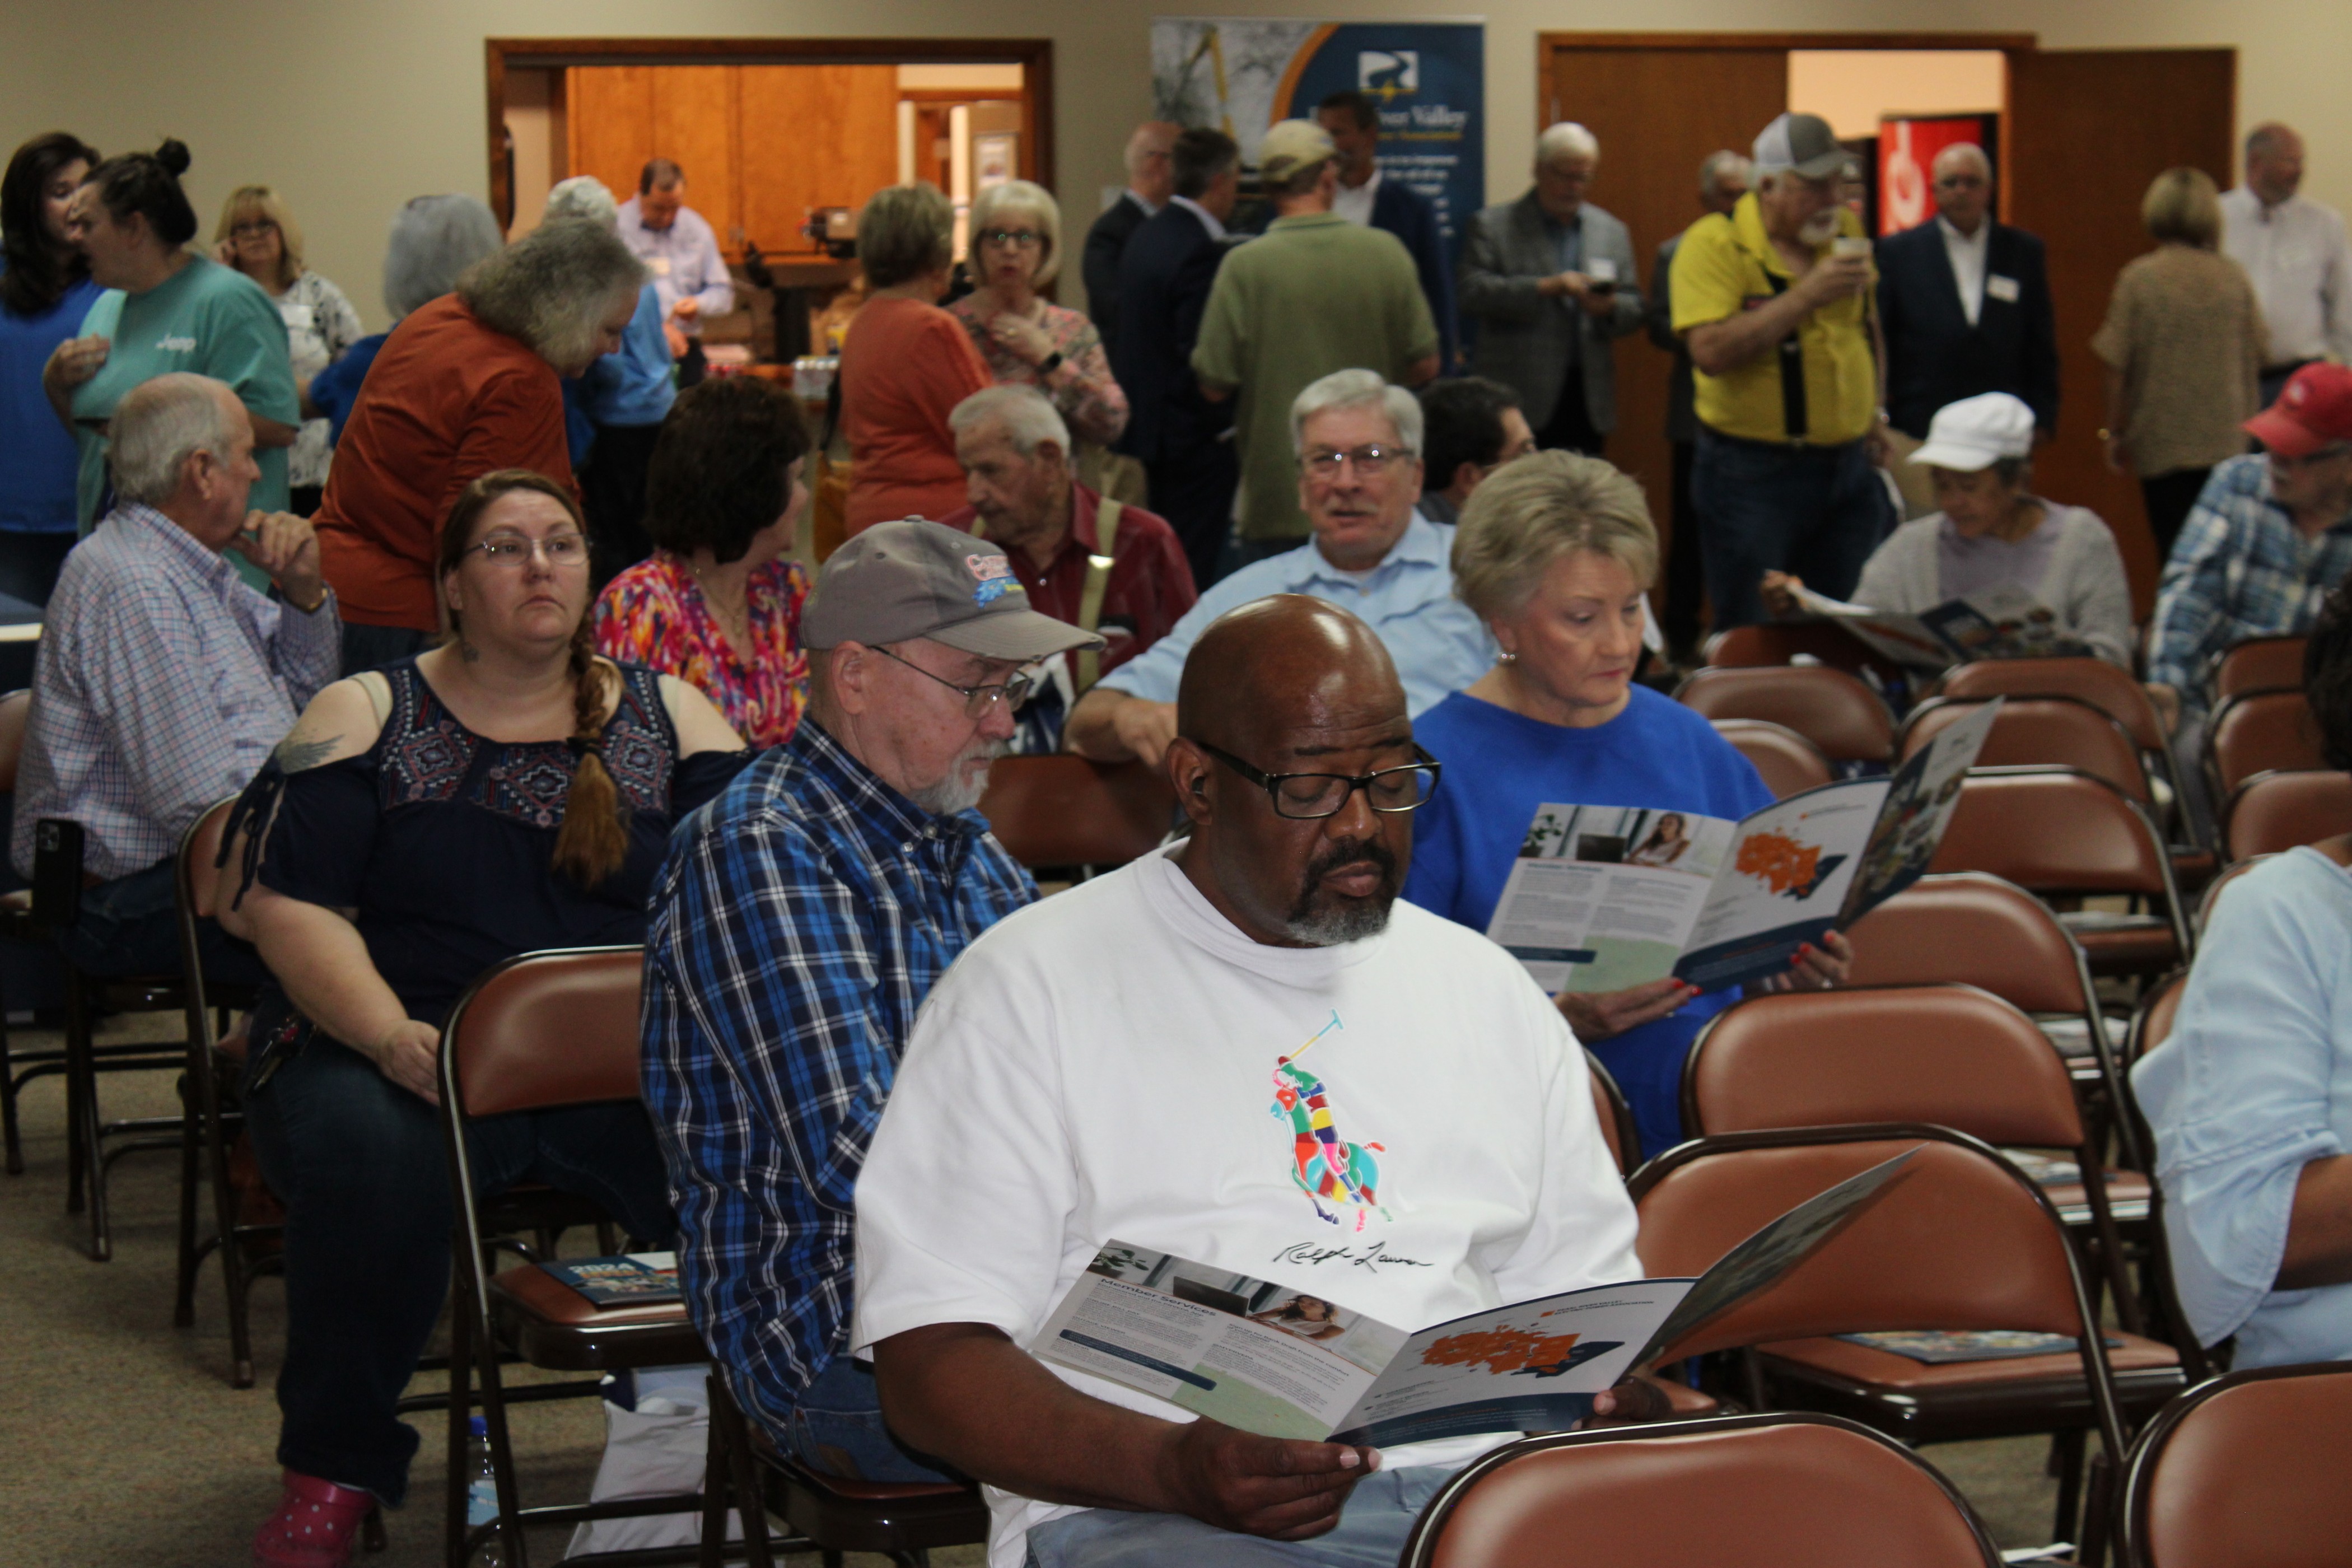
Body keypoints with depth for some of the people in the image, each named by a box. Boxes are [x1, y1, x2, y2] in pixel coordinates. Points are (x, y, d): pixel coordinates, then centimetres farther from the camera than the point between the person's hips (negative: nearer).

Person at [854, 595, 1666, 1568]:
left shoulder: (1484, 990, 22)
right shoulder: (1034, 987, 5)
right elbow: (929, 1360, -2)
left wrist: (1633, 1401, -1)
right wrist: (1176, 1467, -18)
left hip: (1484, 1484, 5)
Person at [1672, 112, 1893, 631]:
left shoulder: (1845, 232, 9)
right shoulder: (1714, 243, -10)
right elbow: (1711, 351, -23)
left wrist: (1874, 407, 16)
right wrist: (1805, 296, -22)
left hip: (1849, 466, 6)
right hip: (1753, 471, -6)